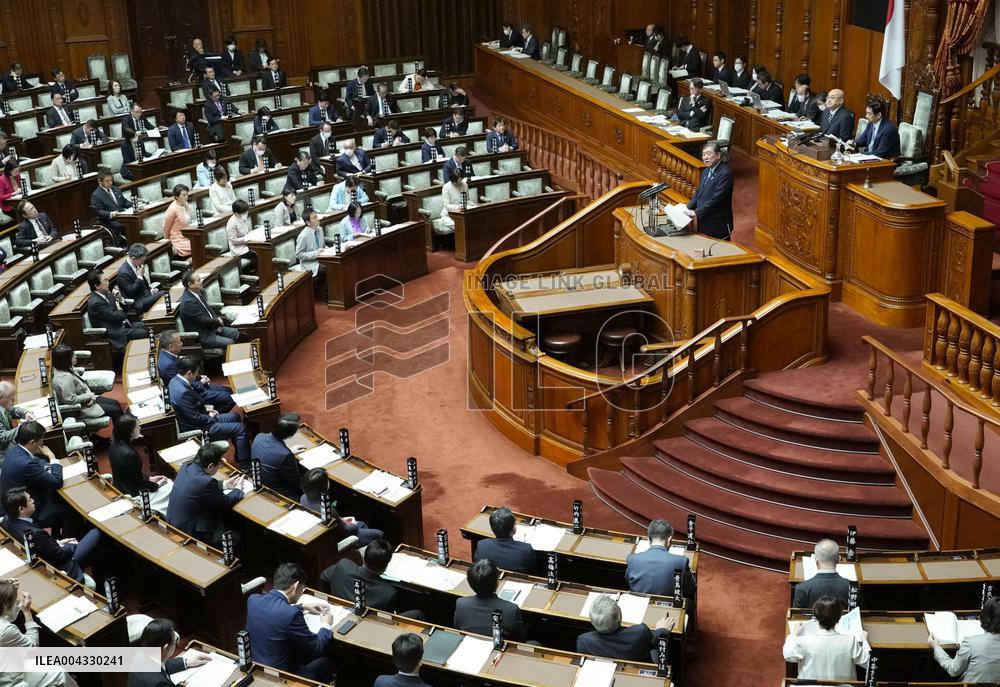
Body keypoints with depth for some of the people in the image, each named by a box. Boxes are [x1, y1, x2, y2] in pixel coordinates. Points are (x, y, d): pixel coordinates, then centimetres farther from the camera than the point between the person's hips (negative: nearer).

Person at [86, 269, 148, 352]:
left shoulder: (106, 294, 5)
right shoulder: (95, 303, -23)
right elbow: (117, 317, -21)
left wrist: (120, 300, -7)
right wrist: (120, 310, 0)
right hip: (115, 334, -10)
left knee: (144, 326, 11)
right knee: (143, 333, -15)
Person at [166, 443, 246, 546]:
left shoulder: (187, 466, -5)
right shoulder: (206, 482, -29)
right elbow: (226, 502, -12)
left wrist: (224, 484, 16)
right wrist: (238, 489, 6)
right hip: (190, 532, -9)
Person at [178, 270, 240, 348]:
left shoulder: (197, 293, 3)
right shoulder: (188, 302, -27)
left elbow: (209, 308, 14)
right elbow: (203, 320, -23)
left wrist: (217, 323, -2)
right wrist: (219, 322, -6)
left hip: (211, 327, 10)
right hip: (202, 336, -10)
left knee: (235, 333, 9)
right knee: (230, 343, -15)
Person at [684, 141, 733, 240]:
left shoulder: (725, 174, -19)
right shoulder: (706, 171, 10)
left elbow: (715, 199, -24)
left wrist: (696, 212, -22)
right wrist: (688, 209, 1)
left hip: (718, 225, -8)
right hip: (703, 222, 8)